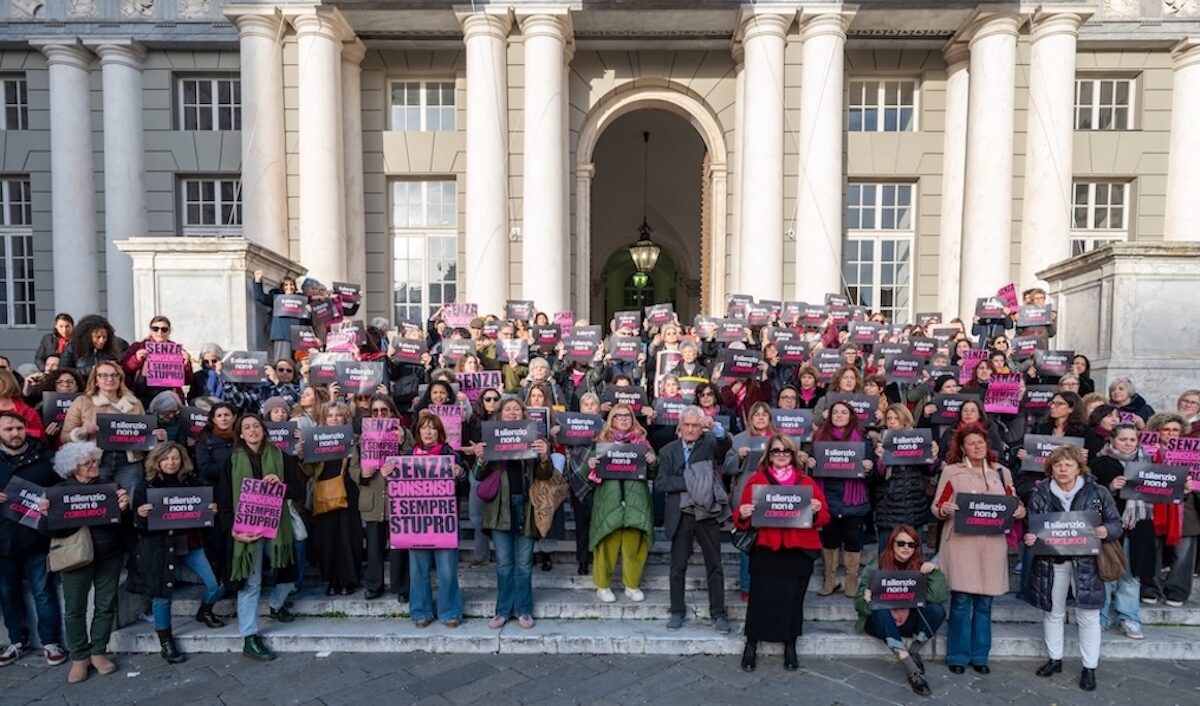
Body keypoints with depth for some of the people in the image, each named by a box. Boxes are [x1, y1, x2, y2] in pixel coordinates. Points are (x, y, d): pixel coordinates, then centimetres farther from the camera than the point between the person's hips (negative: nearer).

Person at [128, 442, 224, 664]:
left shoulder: (192, 483, 4)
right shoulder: (146, 488, -3)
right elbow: (137, 526, -4)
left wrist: (212, 511, -10)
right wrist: (140, 515, -25)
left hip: (190, 543, 3)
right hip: (159, 548, -2)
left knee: (216, 585, -4)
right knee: (161, 594, 0)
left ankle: (204, 612, 28)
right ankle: (166, 644, 19)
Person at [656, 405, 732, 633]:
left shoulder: (710, 443, 4)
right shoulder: (668, 451, 6)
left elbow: (725, 444, -20)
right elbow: (660, 483, -3)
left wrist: (714, 426, -38)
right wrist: (687, 482, -15)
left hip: (708, 513, -1)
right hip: (681, 514, 1)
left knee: (714, 565, 7)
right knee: (678, 566, 8)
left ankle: (718, 614, 17)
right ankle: (677, 612, 22)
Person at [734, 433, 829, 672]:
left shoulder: (806, 481, 11)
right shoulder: (756, 480, 6)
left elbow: (824, 518, 8)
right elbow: (742, 518, 3)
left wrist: (817, 511, -13)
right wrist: (742, 515, -19)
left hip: (798, 551, 2)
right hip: (765, 549, -2)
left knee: (792, 599, 5)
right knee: (761, 597, -4)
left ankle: (790, 646, 23)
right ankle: (751, 644, 13)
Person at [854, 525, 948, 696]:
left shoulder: (921, 567, -4)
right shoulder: (874, 568, -9)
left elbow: (940, 598, -17)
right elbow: (860, 605, -10)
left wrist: (935, 572, -28)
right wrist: (866, 600, -32)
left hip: (909, 622, 2)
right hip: (880, 622, -2)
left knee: (937, 610, -23)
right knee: (881, 612, -36)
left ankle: (913, 653, -9)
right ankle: (914, 671, -35)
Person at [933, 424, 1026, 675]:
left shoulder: (1001, 472, 13)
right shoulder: (951, 471, 2)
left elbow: (1012, 503, 17)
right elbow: (936, 506, 1)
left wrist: (1020, 511, -5)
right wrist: (943, 510, -20)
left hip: (992, 543, 3)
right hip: (961, 541, -3)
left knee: (984, 602, 8)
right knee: (961, 600, -3)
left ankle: (979, 656, 20)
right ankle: (958, 656, 9)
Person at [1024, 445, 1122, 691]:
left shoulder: (1097, 492, -4)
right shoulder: (1040, 494, -2)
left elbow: (1115, 522, 1)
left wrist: (1106, 531, -20)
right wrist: (1028, 537, -20)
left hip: (1086, 562, -1)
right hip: (1051, 562, 1)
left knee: (1088, 615, 6)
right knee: (1053, 612, 13)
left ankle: (1090, 667, 20)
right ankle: (1055, 659, 30)